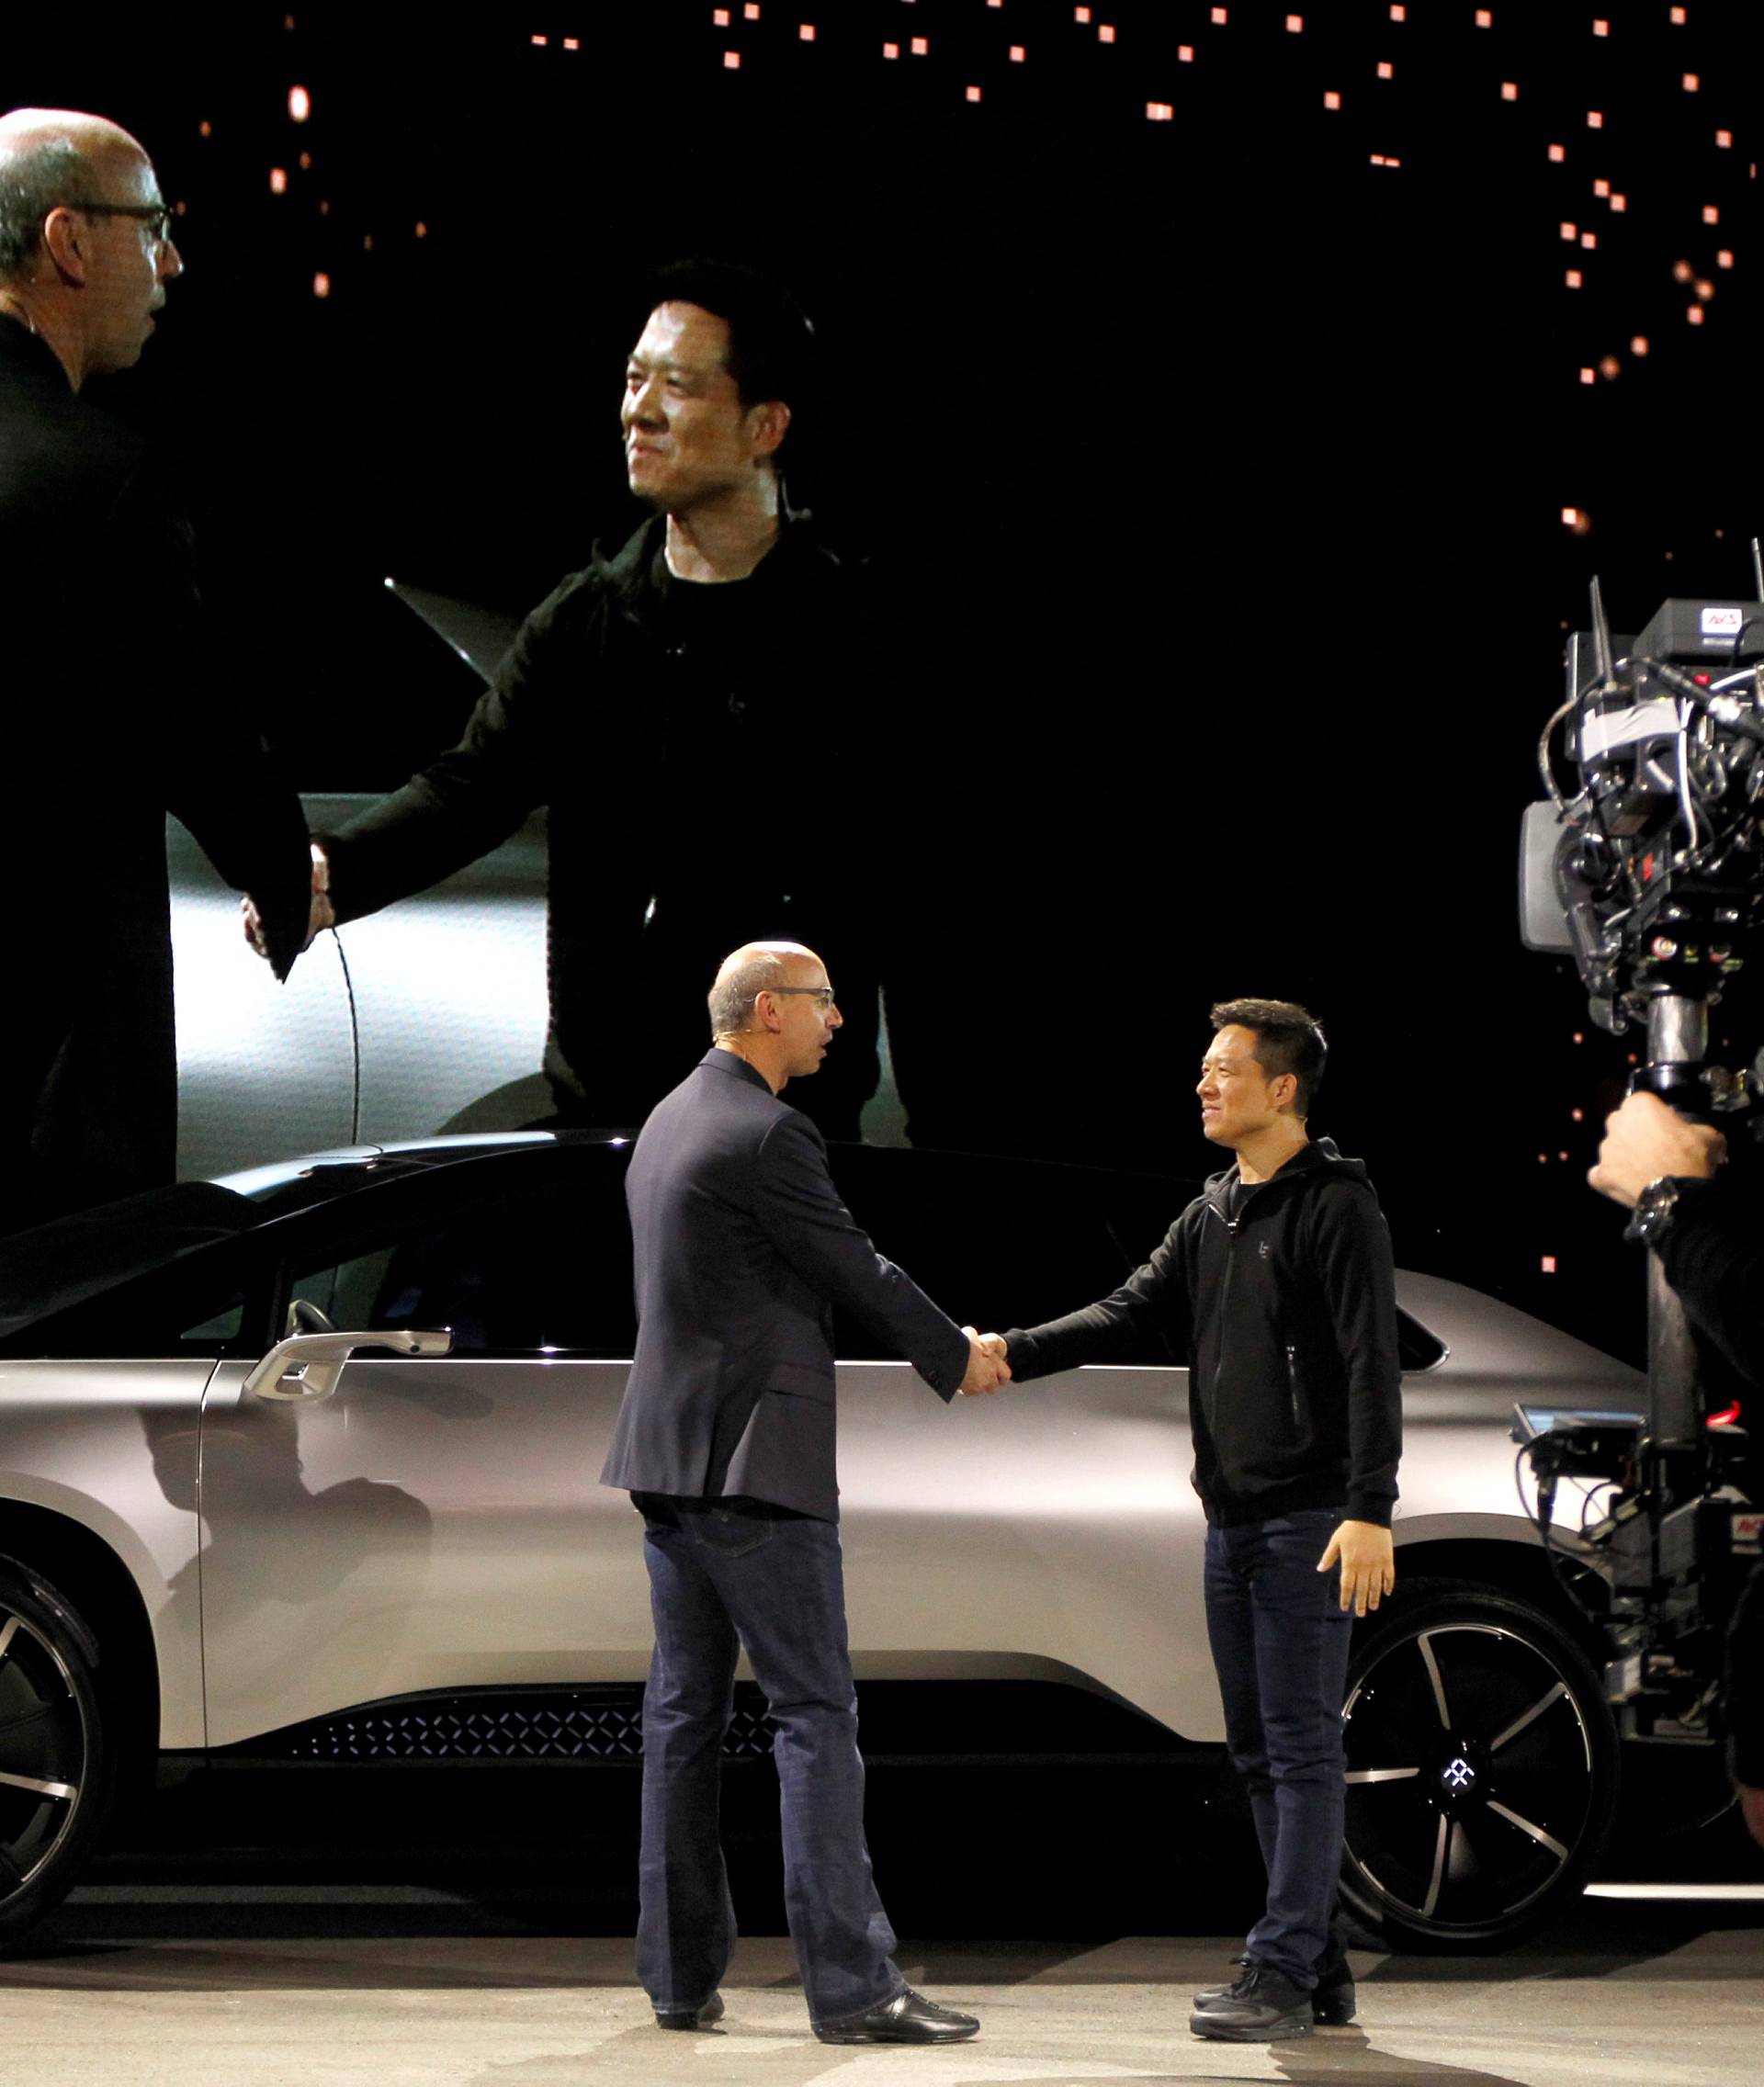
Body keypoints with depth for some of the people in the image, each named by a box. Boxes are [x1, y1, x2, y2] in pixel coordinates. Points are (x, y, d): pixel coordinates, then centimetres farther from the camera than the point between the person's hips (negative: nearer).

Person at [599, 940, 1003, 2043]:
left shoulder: (672, 1119, 15)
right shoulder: (765, 1134, -15)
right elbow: (855, 1268, -8)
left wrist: (944, 1342, 21)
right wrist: (958, 1355, 8)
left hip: (668, 1457, 9)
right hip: (755, 1461, -9)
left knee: (685, 1713, 11)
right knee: (816, 1714, -7)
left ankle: (681, 1974, 14)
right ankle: (852, 1984, -8)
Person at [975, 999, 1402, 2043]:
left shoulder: (1338, 1206, -8)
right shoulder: (1212, 1215, 16)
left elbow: (1373, 1366, -14)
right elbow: (1131, 1312, 12)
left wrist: (1371, 1510, -21)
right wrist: (1012, 1351, -2)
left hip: (1310, 1522, -8)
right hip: (1232, 1517, 9)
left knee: (1302, 1747, -7)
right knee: (1261, 1748, 10)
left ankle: (1282, 1974, -7)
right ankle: (1322, 1968, 16)